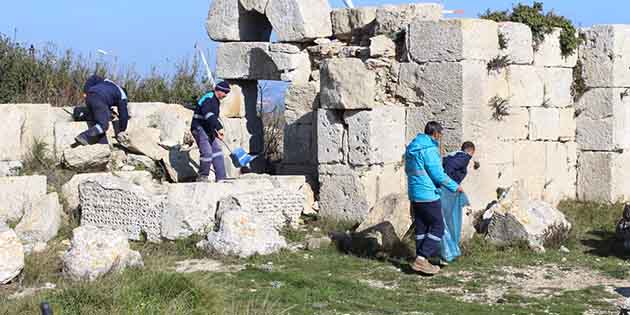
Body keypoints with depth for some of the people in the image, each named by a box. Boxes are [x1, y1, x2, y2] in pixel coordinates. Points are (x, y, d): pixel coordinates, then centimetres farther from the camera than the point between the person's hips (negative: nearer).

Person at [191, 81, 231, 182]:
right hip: (199, 128, -10)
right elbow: (209, 115, -31)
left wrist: (217, 133, 21)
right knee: (207, 152, -18)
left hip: (207, 130, 10)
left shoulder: (216, 101, 17)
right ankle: (202, 177, -1)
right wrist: (219, 128, -38)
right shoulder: (209, 99, -16)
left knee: (217, 151, 4)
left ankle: (221, 178, 4)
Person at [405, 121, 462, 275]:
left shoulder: (411, 148, 12)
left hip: (414, 195, 9)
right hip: (428, 195, -9)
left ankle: (421, 260, 17)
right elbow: (438, 174, -17)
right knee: (437, 227, -1)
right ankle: (421, 259, -9)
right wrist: (455, 187, -5)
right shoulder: (430, 149, -16)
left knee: (421, 228, 14)